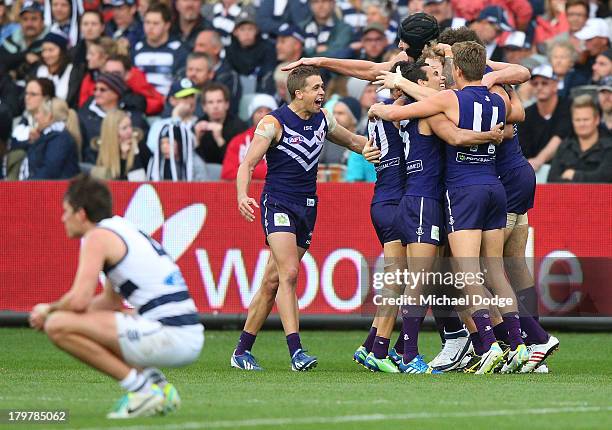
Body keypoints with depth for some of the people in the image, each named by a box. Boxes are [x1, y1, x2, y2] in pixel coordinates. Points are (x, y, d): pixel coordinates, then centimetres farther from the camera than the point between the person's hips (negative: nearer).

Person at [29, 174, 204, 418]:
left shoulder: (99, 236, -4)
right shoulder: (123, 230, 23)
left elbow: (79, 300, -14)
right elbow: (111, 301, 30)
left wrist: (48, 310, 7)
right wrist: (56, 310, 22)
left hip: (169, 337, -9)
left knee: (58, 325, -10)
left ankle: (141, 389, -7)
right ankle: (158, 385, 14)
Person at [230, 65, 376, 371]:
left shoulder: (322, 120, 8)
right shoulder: (274, 123, -10)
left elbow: (353, 141, 27)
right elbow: (247, 164, -15)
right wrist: (242, 196, -32)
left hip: (307, 208, 6)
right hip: (278, 204, -6)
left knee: (272, 281, 6)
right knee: (288, 274, -20)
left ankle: (242, 351, 14)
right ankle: (296, 352, -25)